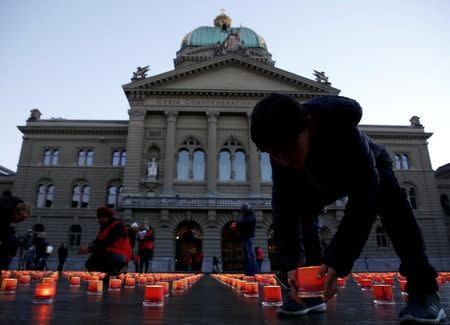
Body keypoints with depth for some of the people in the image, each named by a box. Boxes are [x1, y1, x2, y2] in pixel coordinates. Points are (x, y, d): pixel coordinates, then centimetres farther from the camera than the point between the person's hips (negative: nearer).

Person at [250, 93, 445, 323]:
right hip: (323, 180, 3)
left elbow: (364, 195, -48)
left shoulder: (340, 127, -46)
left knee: (390, 203, -33)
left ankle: (423, 291, -19)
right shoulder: (282, 151, -32)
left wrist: (338, 261, -53)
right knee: (292, 212, -15)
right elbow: (284, 207, -31)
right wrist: (291, 263, -40)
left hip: (369, 168, -3)